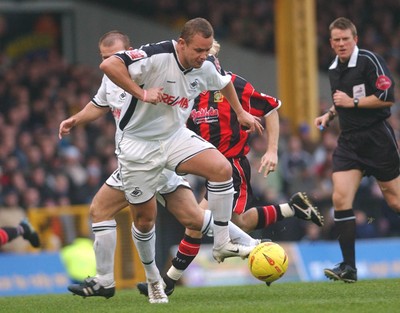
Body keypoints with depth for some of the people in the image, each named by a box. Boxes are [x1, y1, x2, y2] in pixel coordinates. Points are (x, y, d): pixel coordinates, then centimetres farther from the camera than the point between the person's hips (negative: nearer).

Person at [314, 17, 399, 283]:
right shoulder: (334, 70, 13)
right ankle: (349, 267, -10)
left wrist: (353, 102, -17)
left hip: (378, 139, -6)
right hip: (349, 143, 6)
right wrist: (330, 114, 11)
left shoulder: (370, 61, -11)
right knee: (341, 198, -11)